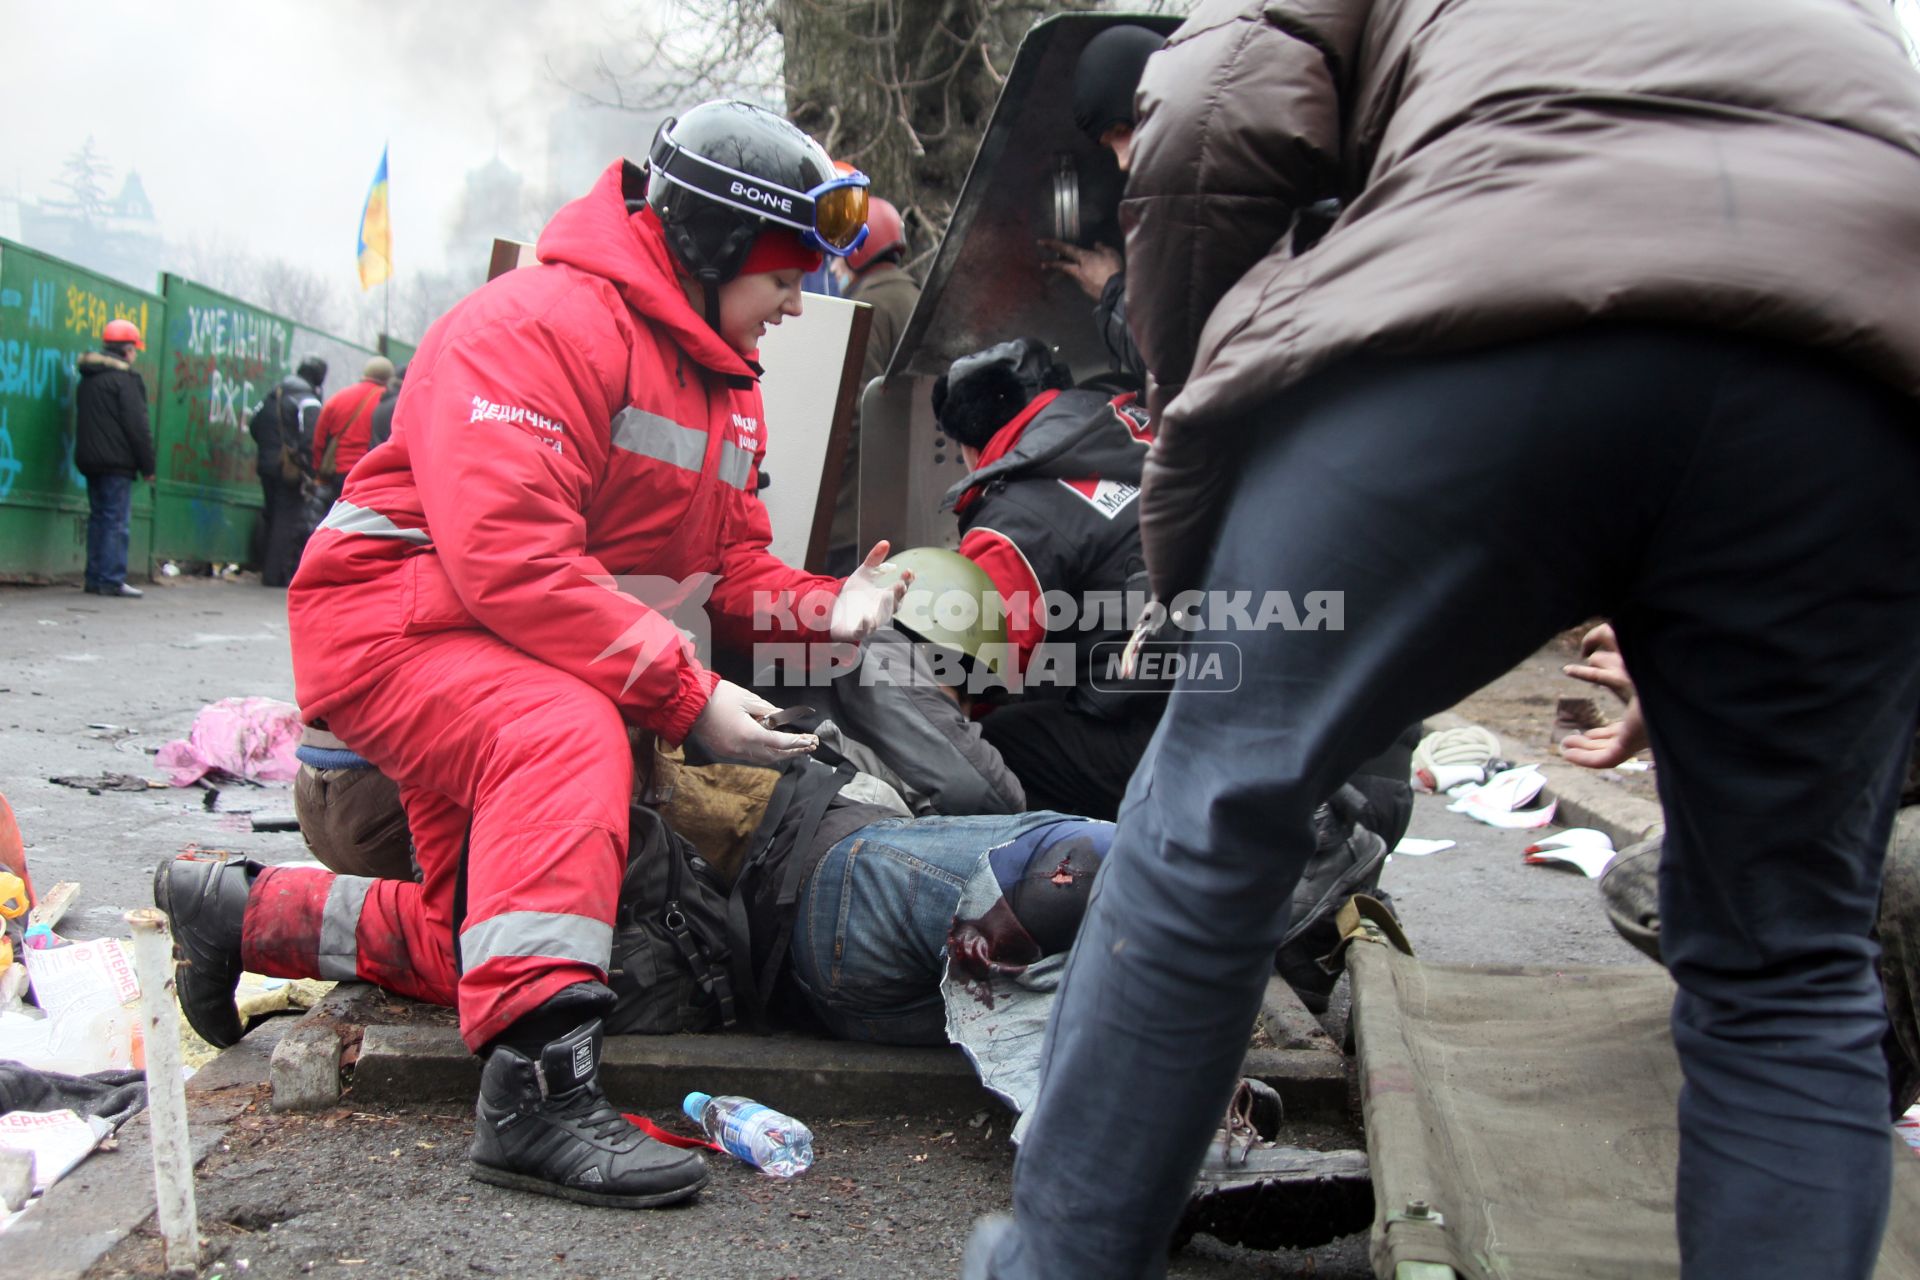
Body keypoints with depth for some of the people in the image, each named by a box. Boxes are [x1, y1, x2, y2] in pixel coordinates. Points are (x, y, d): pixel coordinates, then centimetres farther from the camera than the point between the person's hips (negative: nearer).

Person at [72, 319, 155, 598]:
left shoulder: (87, 378, 17)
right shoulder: (125, 379, -10)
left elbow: (84, 422, 21)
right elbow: (137, 426, -13)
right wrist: (147, 465, -9)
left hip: (89, 459, 8)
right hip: (117, 461, -8)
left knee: (98, 518, 12)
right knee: (117, 521, -7)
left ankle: (94, 579, 12)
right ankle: (112, 580, -11)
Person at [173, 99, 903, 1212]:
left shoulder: (728, 384, 11)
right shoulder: (540, 324, -21)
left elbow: (732, 564, 11)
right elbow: (508, 557, -31)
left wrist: (824, 610, -11)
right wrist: (686, 697, -31)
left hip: (557, 659, 10)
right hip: (396, 624, -9)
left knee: (475, 948, 10)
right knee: (567, 734, -40)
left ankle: (253, 912, 31)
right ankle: (538, 1089, -41)